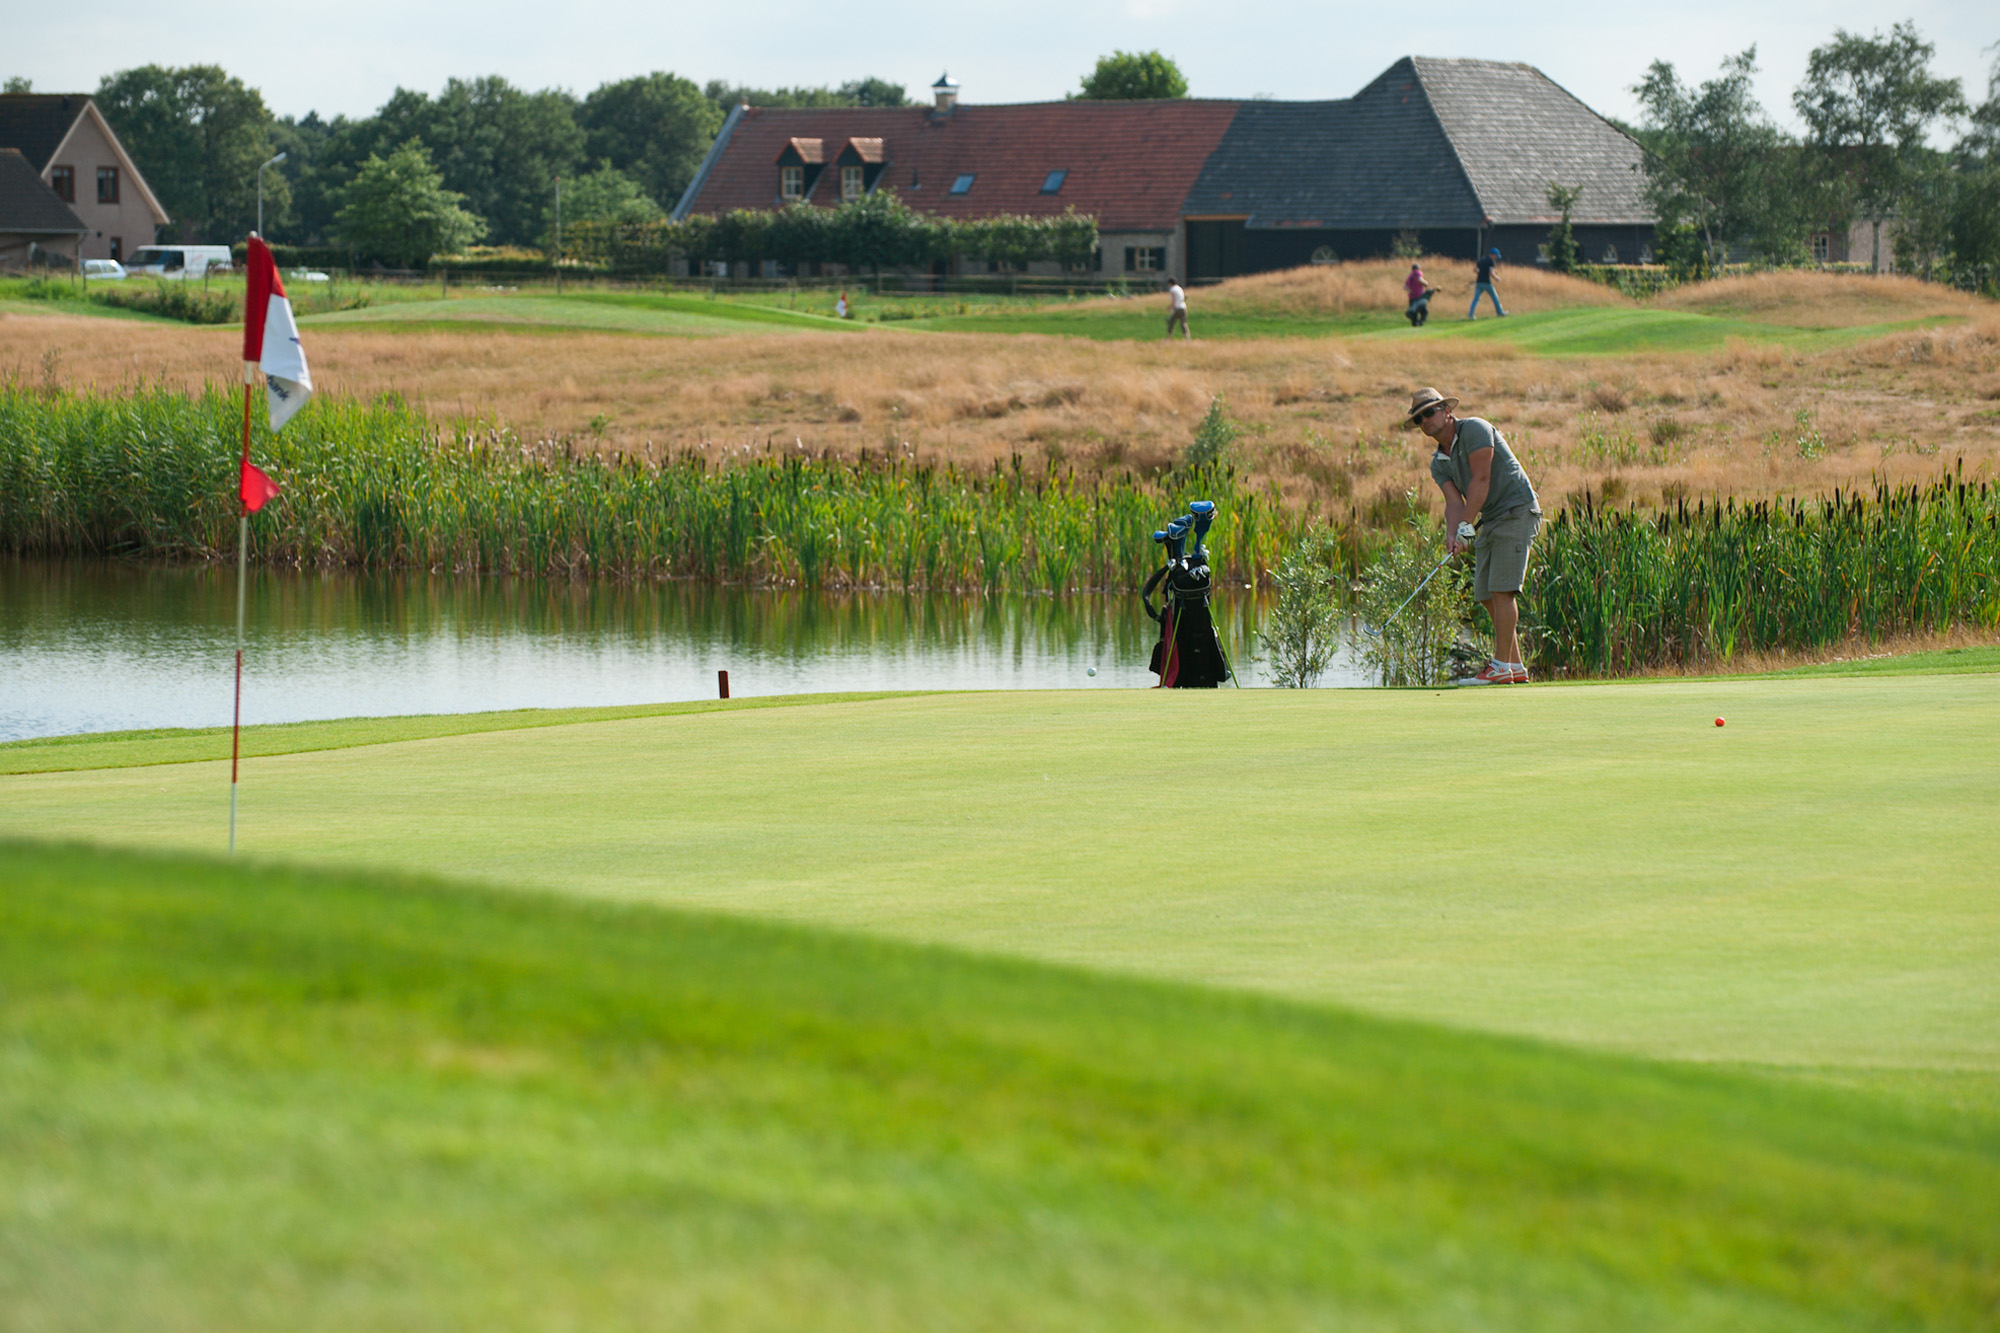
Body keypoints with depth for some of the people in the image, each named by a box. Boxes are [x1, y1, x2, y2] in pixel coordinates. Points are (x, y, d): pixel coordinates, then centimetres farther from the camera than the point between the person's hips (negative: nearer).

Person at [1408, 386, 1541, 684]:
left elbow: (1481, 480, -19)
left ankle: (1501, 667, -15)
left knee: (1502, 589, -14)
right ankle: (1515, 667, 11)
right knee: (1486, 595, 6)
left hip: (1517, 512, -9)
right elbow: (1454, 501, -3)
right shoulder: (1439, 463, 12)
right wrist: (1451, 534, -23)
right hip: (1490, 521, 9)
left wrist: (1466, 525, -24)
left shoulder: (1474, 429, -11)